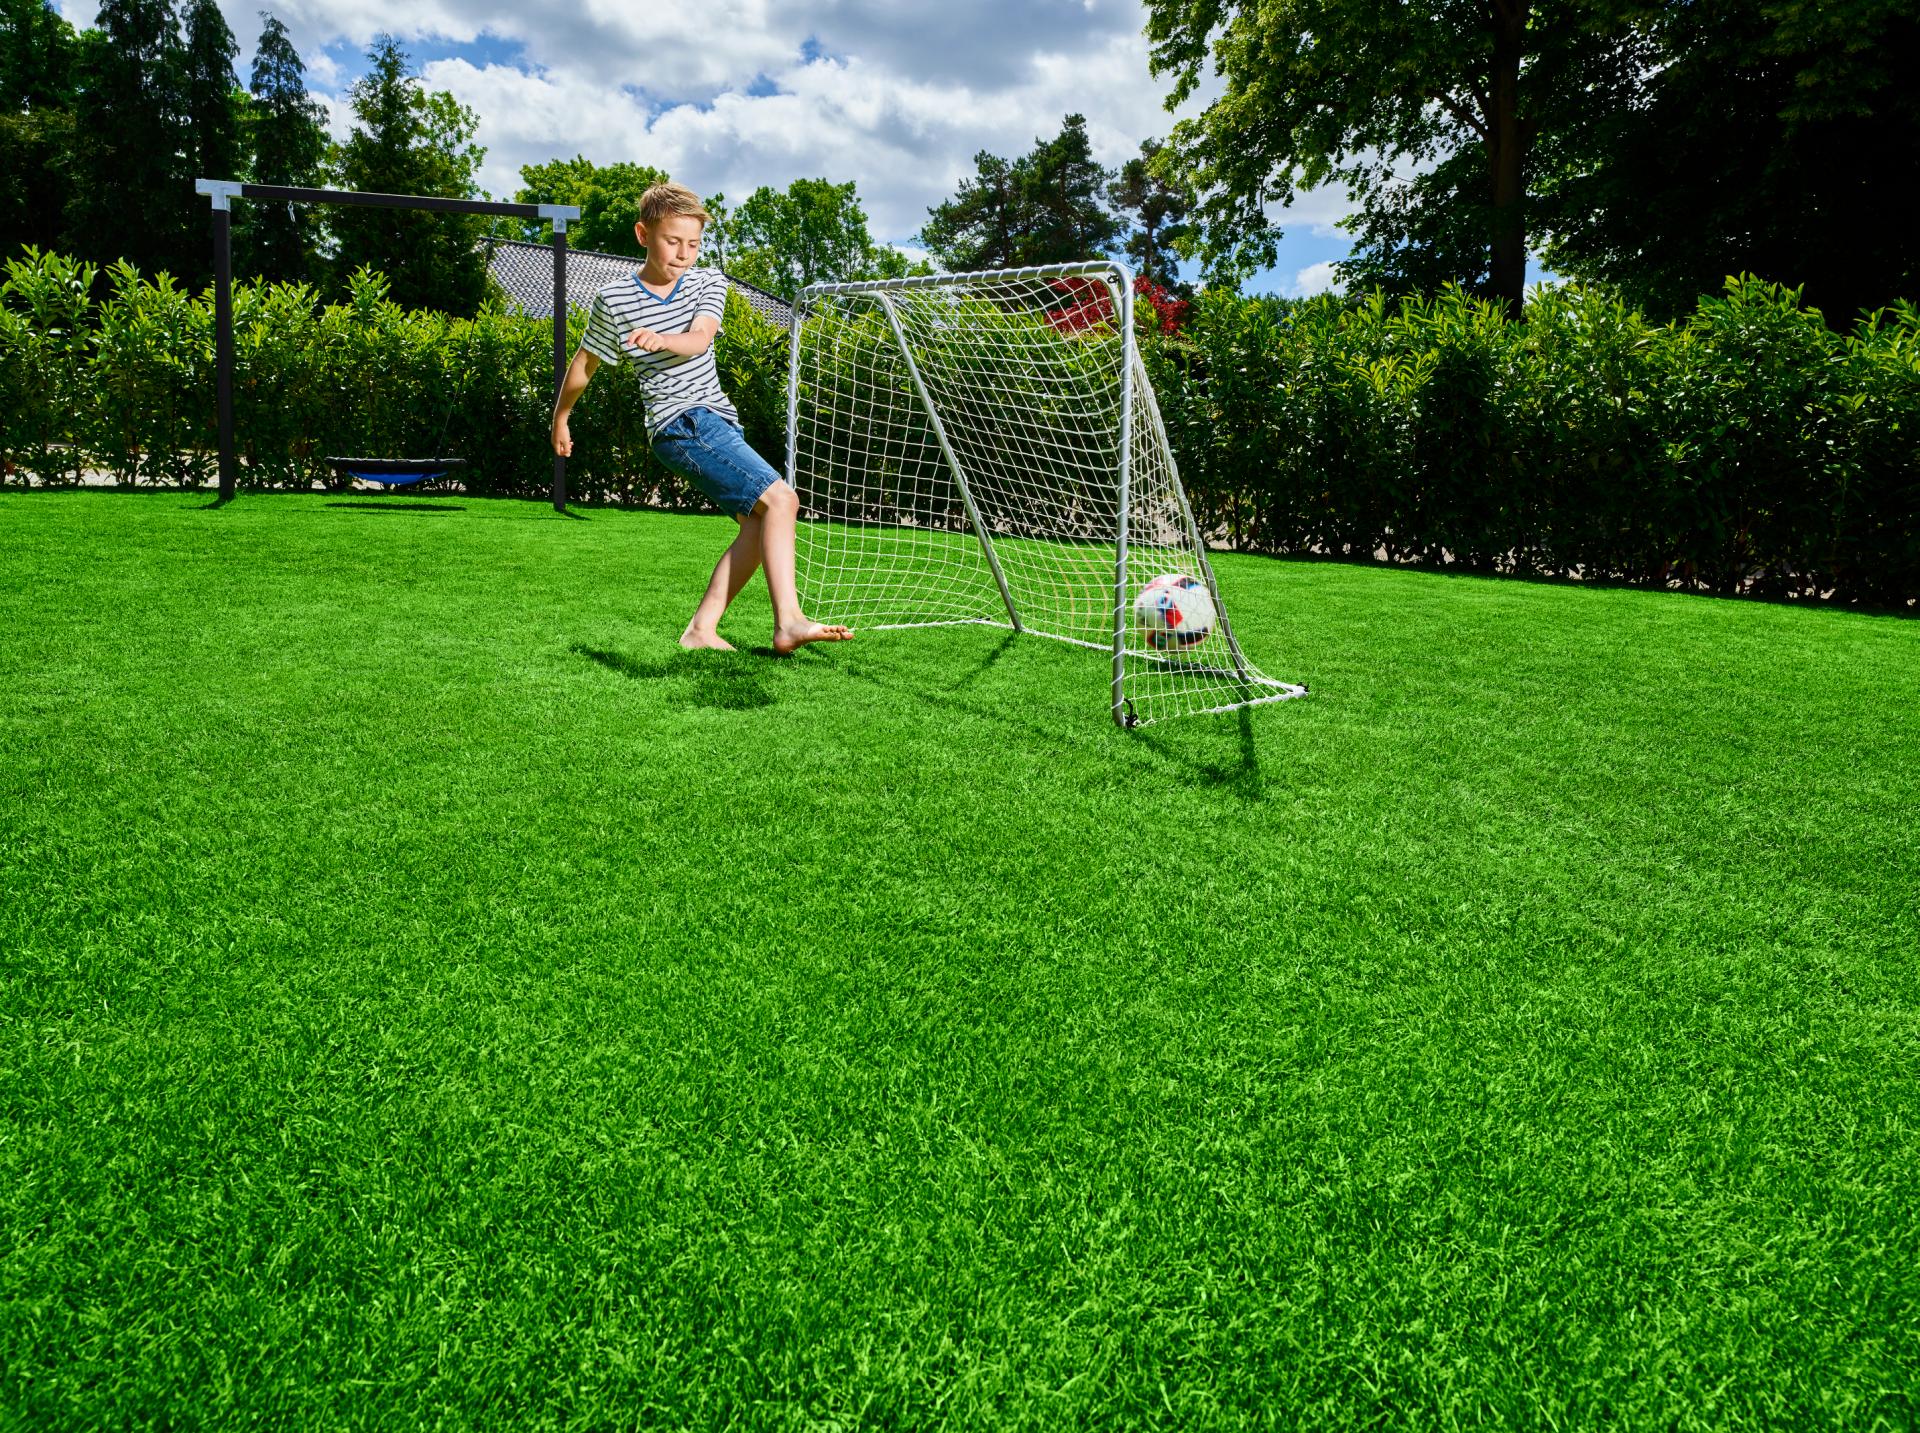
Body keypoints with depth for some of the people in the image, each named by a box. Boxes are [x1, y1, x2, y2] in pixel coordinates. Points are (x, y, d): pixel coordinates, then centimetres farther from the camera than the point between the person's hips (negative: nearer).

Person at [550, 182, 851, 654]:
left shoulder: (709, 283, 7)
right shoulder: (614, 300, -2)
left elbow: (699, 339, -13)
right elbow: (584, 364, 11)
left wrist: (661, 339, -34)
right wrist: (560, 418, 21)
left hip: (719, 422, 7)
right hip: (681, 423, -7)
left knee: (759, 525, 0)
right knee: (780, 499, -21)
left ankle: (701, 628, 1)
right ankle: (789, 621, -29)